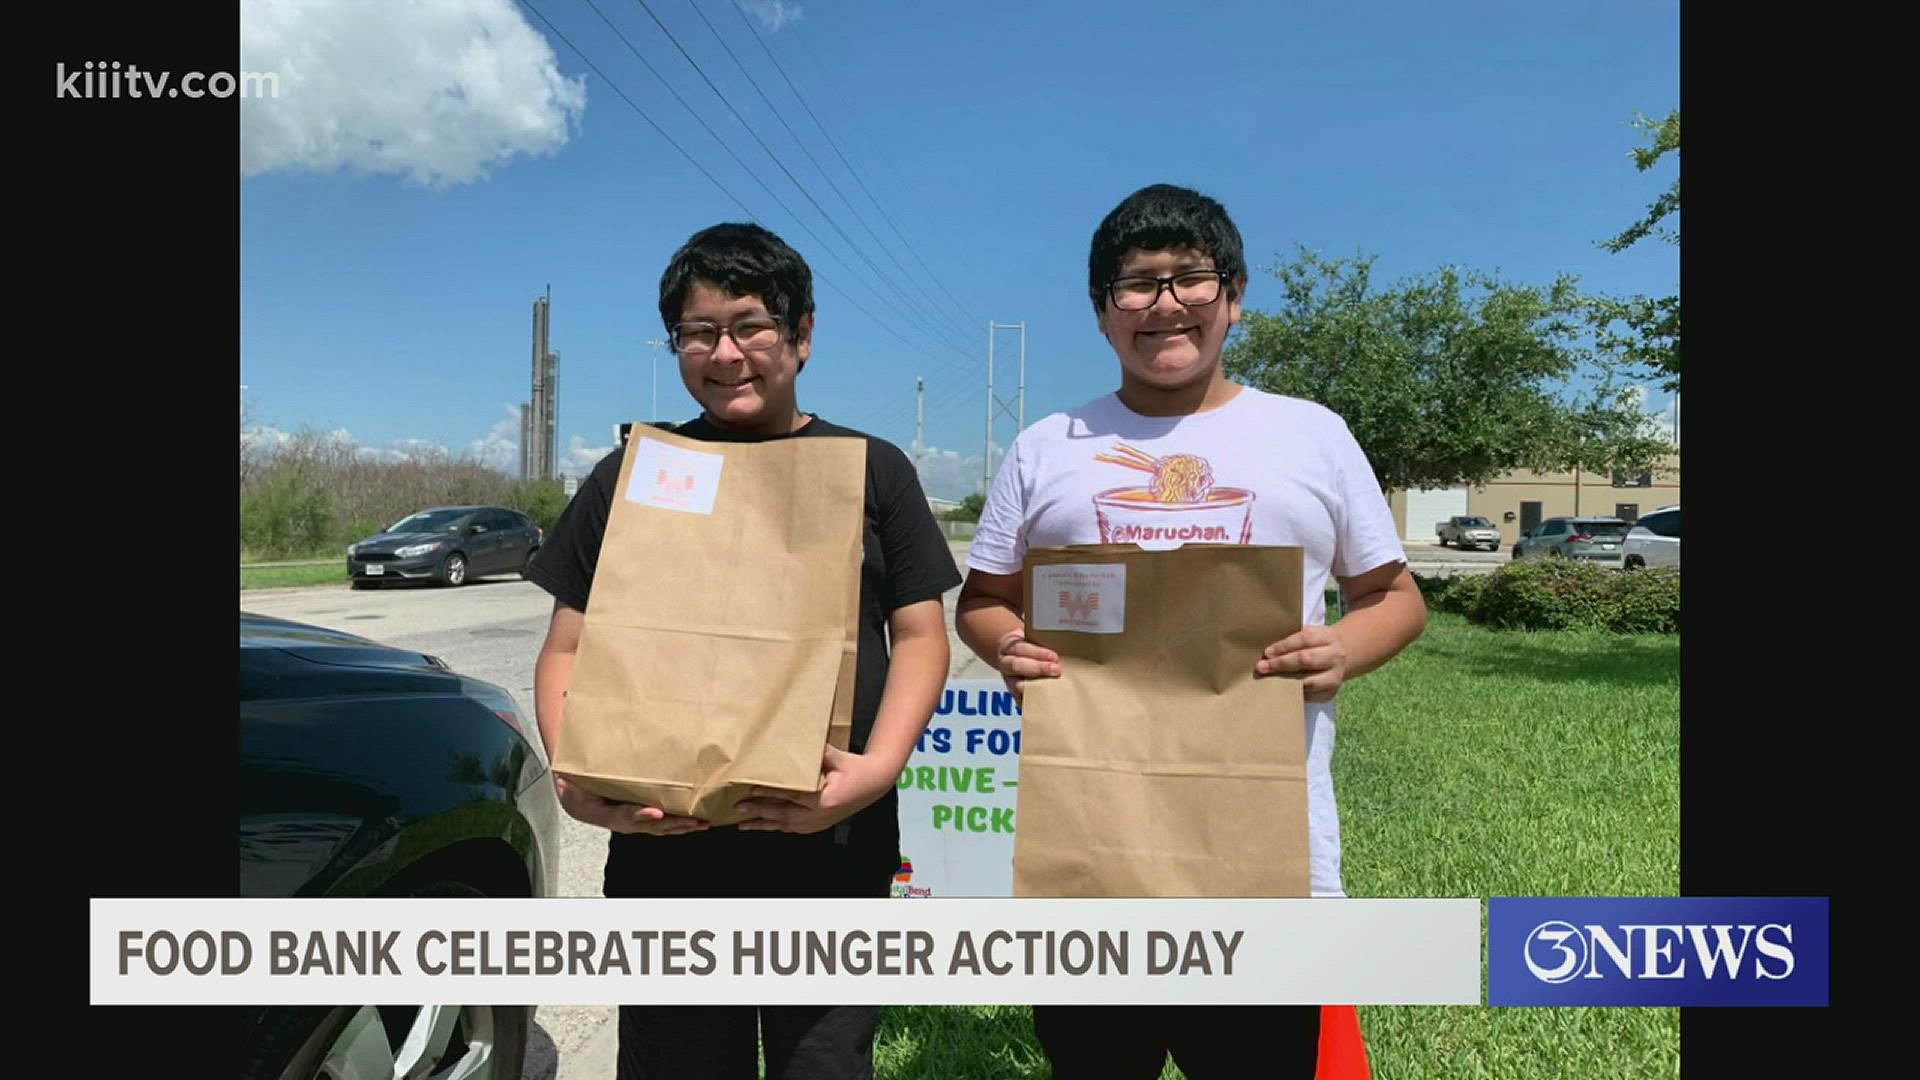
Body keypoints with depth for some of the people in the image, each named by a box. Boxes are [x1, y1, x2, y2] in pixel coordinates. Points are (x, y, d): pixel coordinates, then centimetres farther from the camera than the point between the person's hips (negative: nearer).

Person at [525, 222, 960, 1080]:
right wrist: (574, 776, -12)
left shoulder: (872, 470, 6)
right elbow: (568, 650, 7)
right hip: (664, 850, 1)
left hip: (832, 849, 0)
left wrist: (879, 764, -15)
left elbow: (920, 635, 2)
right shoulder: (632, 476, 7)